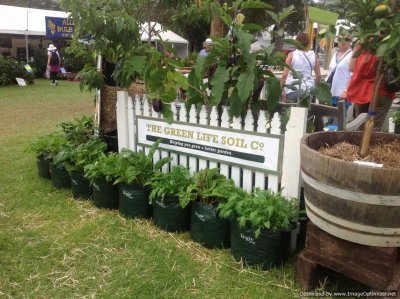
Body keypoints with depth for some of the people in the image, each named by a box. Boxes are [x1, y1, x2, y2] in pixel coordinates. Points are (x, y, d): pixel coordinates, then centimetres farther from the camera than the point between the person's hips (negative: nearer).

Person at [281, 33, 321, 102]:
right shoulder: (314, 56, 3)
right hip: (308, 89, 2)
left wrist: (281, 89, -1)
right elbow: (318, 76, 6)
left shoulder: (291, 55, -3)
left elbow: (284, 74, -8)